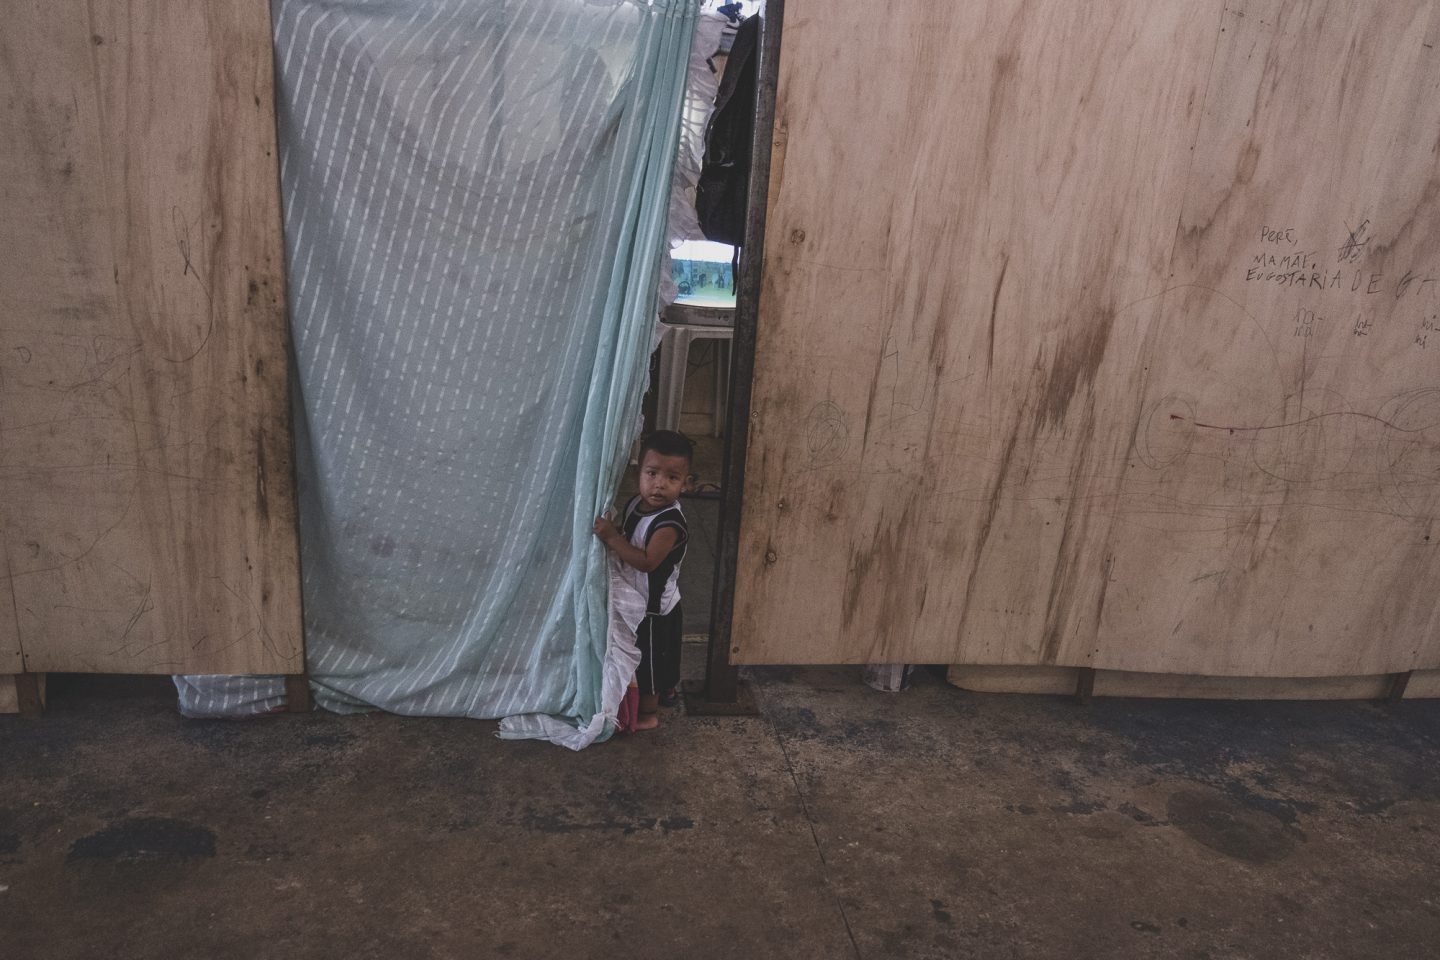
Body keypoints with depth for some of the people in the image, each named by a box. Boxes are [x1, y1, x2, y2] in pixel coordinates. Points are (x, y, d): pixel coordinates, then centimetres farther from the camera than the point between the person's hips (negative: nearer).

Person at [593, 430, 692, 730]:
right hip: (639, 599, 8)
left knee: (649, 658, 10)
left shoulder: (670, 524, -31)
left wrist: (612, 538, -38)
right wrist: (609, 533, -8)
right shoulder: (636, 504, -5)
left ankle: (648, 713, 30)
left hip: (655, 607, -8)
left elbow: (647, 561, -38)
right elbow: (627, 537, 12)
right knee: (660, 654, 29)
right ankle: (667, 690, 51)